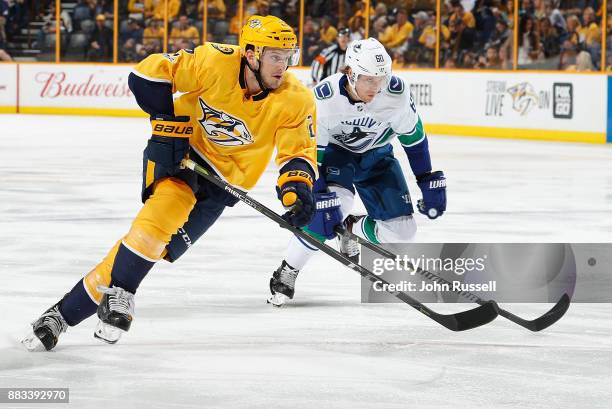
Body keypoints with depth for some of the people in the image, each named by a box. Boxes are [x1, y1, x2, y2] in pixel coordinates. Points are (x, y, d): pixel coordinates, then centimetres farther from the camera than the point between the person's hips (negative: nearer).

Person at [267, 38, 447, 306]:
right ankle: (286, 273, -16)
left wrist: (429, 182, -7)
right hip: (333, 152, -3)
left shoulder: (396, 92, -26)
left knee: (401, 230, -9)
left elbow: (414, 136, -10)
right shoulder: (324, 98, -31)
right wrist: (320, 197, -34)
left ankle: (351, 229, 23)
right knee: (331, 205, -33)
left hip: (376, 156, 3)